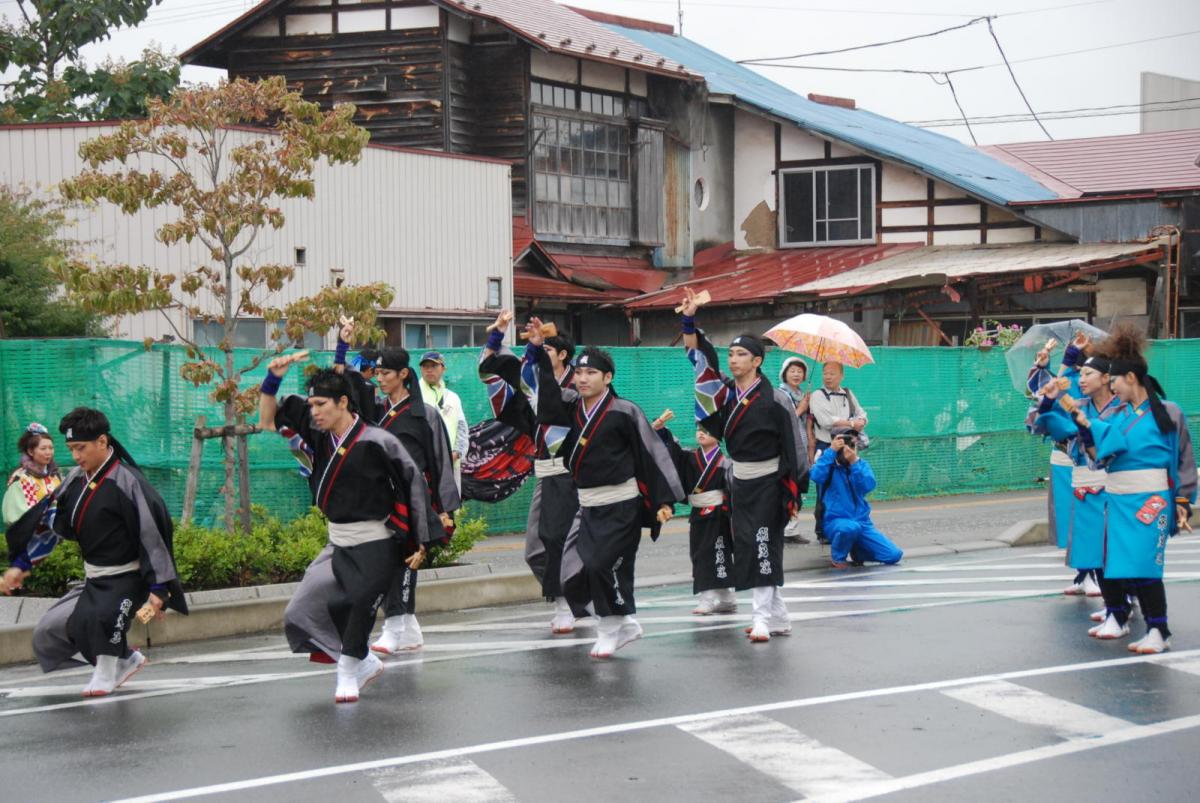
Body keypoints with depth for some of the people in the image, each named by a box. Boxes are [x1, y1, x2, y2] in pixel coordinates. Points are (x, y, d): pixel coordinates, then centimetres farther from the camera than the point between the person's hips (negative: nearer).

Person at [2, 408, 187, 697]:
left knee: (98, 618, -36)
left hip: (127, 579, -8)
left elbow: (153, 534, -20)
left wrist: (158, 589, -23)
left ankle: (107, 674, -7)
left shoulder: (127, 483, -20)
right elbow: (48, 519, 12)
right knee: (47, 631, 8)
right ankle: (126, 660, 20)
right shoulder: (76, 479, 1)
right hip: (94, 579, 8)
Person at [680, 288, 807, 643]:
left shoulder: (774, 399, -14)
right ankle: (778, 616, 17)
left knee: (763, 545, -11)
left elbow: (794, 445, -12)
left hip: (768, 483, -7)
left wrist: (792, 491, -13)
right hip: (740, 481, 7)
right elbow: (699, 357, 2)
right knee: (745, 546, 8)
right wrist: (689, 320, -10)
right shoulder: (726, 391, 3)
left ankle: (764, 615, -9)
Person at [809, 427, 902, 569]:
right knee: (850, 527, -41)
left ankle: (856, 550, 19)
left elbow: (868, 486, -11)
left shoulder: (862, 464, 9)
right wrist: (831, 451, -21)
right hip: (836, 521, -4)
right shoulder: (829, 463, 0)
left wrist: (854, 463, -21)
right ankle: (837, 556, -8)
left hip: (862, 521, 4)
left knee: (894, 555, -7)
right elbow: (817, 477, -24)